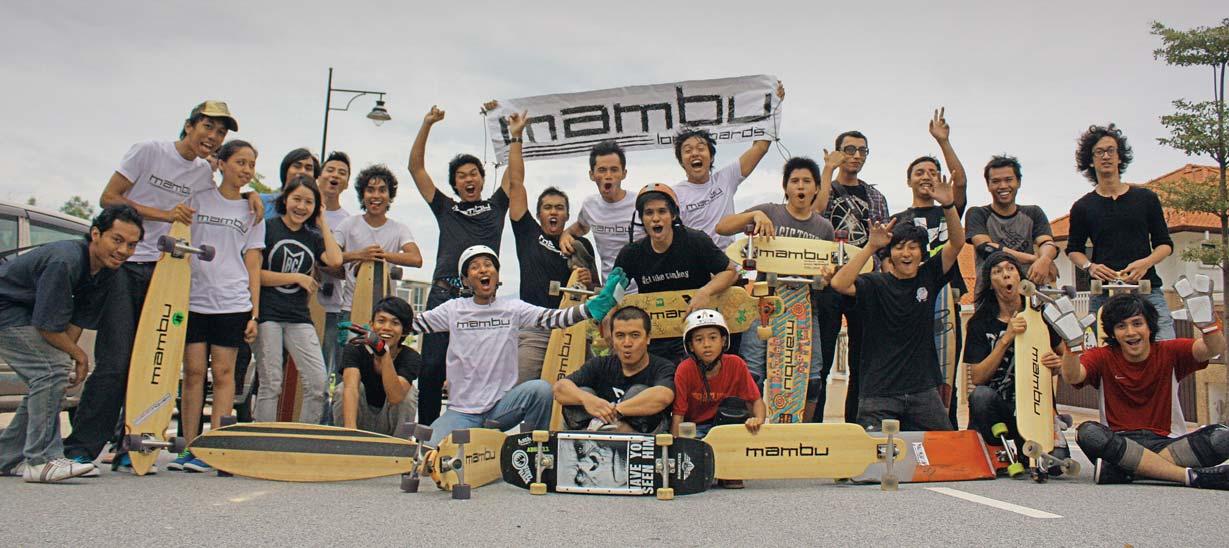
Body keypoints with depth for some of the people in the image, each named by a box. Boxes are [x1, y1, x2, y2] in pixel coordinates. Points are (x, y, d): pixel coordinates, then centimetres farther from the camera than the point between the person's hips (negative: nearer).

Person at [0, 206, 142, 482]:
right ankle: (42, 459, -17)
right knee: (52, 370, -21)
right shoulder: (65, 261, -33)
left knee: (48, 380, 9)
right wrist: (80, 356, -14)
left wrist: (67, 357, -4)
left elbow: (79, 318, 2)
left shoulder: (107, 268, -5)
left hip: (23, 312, 10)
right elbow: (48, 326, -28)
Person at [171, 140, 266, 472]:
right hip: (194, 298, 1)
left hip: (232, 302, 0)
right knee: (193, 371, 0)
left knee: (223, 372, -2)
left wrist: (254, 314, 1)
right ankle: (189, 448, 6)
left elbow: (253, 266, 8)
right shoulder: (197, 200, 10)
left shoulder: (252, 212, 11)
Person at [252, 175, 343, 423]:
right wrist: (297, 278, -6)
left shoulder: (313, 237, 15)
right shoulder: (267, 228, 1)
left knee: (317, 384, -4)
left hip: (299, 317, 4)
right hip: (268, 314, -4)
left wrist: (323, 224, 4)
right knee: (271, 384, -2)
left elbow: (336, 260, -5)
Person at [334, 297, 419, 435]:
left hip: (389, 427, 0)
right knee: (351, 386, -27)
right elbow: (351, 388, -36)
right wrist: (350, 428, -53)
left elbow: (395, 397, -35)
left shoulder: (411, 357, -18)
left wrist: (384, 353, -44)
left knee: (406, 391, -27)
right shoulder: (355, 349, -18)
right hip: (359, 420, 0)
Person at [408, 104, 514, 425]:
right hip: (443, 295, 1)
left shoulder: (495, 208, 20)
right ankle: (426, 429, 6)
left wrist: (516, 137, 10)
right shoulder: (445, 209, 19)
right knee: (432, 367, -4)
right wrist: (426, 125, 13)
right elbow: (415, 168, 17)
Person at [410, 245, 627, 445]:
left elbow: (554, 318, -10)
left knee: (540, 388, -29)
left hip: (502, 405, 0)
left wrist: (596, 306, -24)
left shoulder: (513, 308, 2)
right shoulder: (453, 309, 5)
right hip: (461, 410, 0)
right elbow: (411, 323, 4)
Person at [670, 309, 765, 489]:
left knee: (734, 404, -28)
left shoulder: (735, 365, -13)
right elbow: (678, 414, -19)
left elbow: (757, 400, -11)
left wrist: (758, 419, -34)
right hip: (693, 429, -2)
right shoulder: (684, 370, -17)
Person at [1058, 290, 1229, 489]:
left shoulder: (1170, 352, 5)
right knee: (1088, 432, -32)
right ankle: (1192, 475, -35)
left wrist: (1207, 321, -35)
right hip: (1119, 445, -1)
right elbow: (1072, 377, -17)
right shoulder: (1103, 357, 3)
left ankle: (1124, 471, -31)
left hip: (1167, 443, 1)